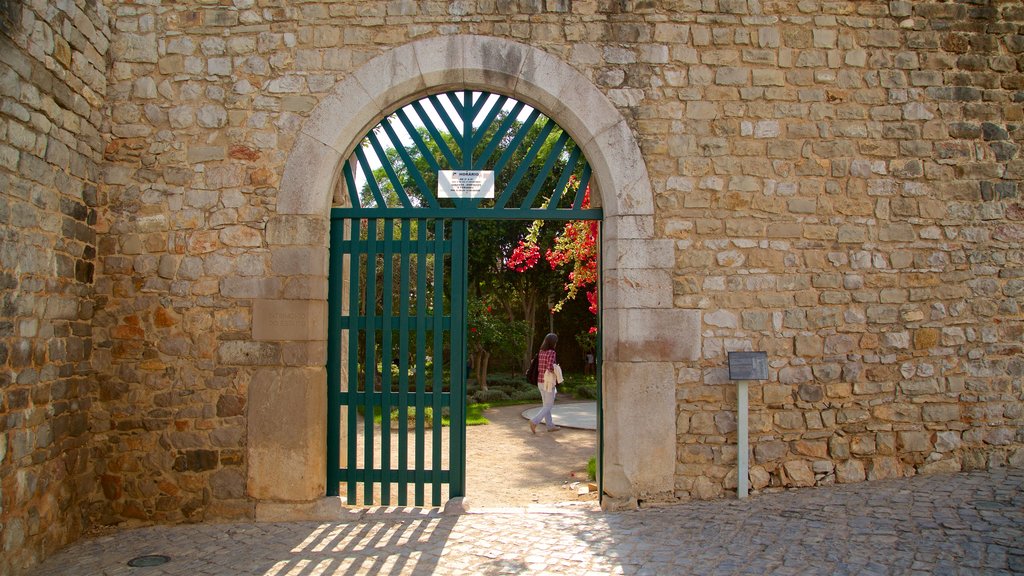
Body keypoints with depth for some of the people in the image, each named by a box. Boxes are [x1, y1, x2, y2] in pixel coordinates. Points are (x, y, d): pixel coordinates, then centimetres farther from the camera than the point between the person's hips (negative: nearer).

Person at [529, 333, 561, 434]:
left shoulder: (540, 352, 6)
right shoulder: (551, 352, -16)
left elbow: (537, 367, 9)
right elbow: (550, 367, -28)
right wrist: (556, 369, -9)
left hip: (540, 382, 8)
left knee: (546, 404, 15)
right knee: (549, 406, 1)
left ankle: (550, 426, 20)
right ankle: (534, 421, -11)